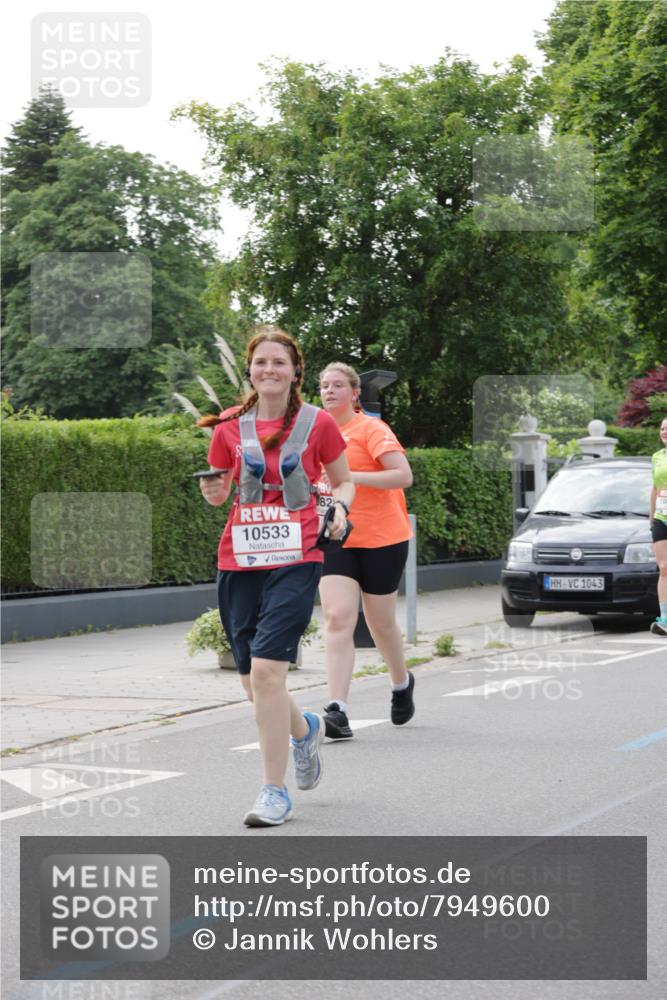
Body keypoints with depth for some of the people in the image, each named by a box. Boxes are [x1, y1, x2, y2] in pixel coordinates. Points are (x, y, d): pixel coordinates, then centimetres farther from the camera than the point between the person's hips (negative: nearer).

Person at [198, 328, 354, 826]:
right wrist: (215, 493, -6)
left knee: (266, 671, -17)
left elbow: (344, 481, 13)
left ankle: (275, 792, -6)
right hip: (239, 561, 4)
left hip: (295, 561, -4)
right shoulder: (230, 426, 7)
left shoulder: (317, 423, 1)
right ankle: (305, 728, 42)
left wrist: (339, 508, -7)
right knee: (254, 682, 8)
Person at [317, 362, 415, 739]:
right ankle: (338, 708, -20)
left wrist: (353, 477, -25)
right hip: (335, 541, 4)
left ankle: (402, 683, 39)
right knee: (337, 617, -14)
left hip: (382, 540, -4)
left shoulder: (371, 429, -9)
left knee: (381, 623, 9)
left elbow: (403, 475, -19)